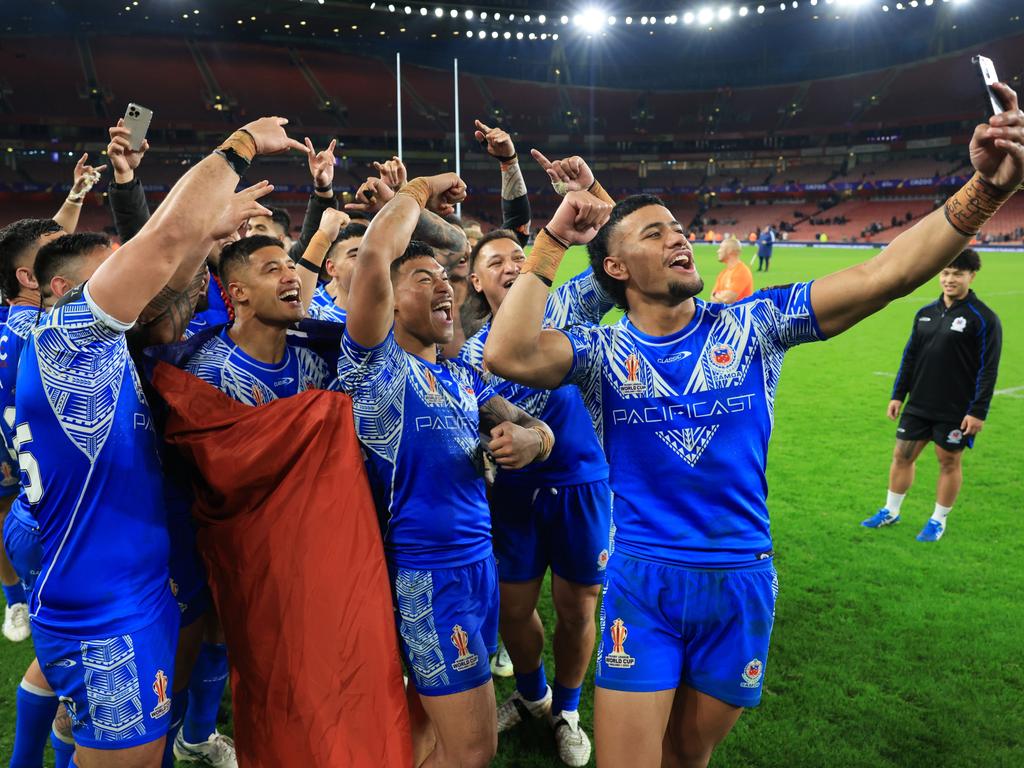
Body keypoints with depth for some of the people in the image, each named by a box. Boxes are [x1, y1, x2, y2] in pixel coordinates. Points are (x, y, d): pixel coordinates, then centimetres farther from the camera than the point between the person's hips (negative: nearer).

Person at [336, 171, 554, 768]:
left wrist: (529, 438, -14)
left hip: (480, 560, 8)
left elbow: (536, 427, 10)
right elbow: (374, 254, -23)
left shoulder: (463, 377, 14)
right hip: (426, 571, -7)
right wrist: (420, 191, -7)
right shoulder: (375, 360, -9)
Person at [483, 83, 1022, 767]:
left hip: (742, 581, 2)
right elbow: (509, 356, -25)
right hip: (641, 581, -2)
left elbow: (883, 276, -11)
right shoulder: (602, 350, -6)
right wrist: (553, 242, -19)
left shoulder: (752, 325, -3)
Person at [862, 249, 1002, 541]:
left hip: (955, 411, -5)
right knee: (902, 455, 9)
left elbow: (988, 369, -11)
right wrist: (898, 394, 10)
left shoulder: (983, 318, -9)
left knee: (949, 462, 7)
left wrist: (978, 411, -15)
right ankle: (890, 511, 25)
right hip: (918, 405, 5)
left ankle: (938, 520, 23)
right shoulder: (925, 313, 7)